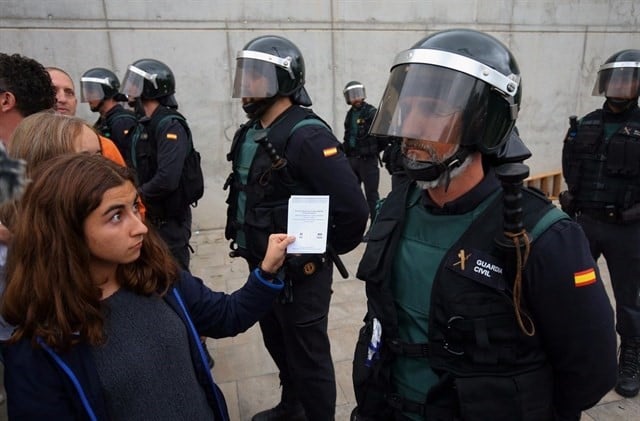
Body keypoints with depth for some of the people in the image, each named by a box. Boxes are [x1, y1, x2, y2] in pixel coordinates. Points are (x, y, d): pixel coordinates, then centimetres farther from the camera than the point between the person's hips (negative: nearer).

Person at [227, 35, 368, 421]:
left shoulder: (307, 136, -22)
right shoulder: (249, 134, 5)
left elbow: (353, 207, -29)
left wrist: (328, 251, -14)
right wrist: (254, 251, 13)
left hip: (300, 273, -9)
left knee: (308, 356, 9)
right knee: (278, 344, 27)